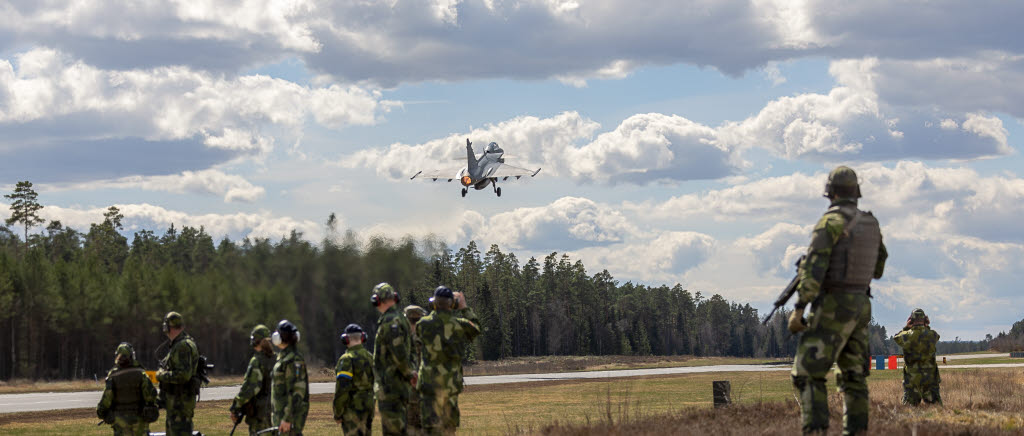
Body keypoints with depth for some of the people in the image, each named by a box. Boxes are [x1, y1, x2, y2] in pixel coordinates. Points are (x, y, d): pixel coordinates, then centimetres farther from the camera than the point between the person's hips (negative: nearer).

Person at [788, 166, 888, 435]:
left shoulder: (830, 222, -13)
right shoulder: (871, 224, 10)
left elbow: (813, 268, -21)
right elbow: (878, 268, 22)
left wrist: (798, 309, -20)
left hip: (832, 308, -7)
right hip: (860, 307, 7)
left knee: (808, 374, -8)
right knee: (853, 375, 12)